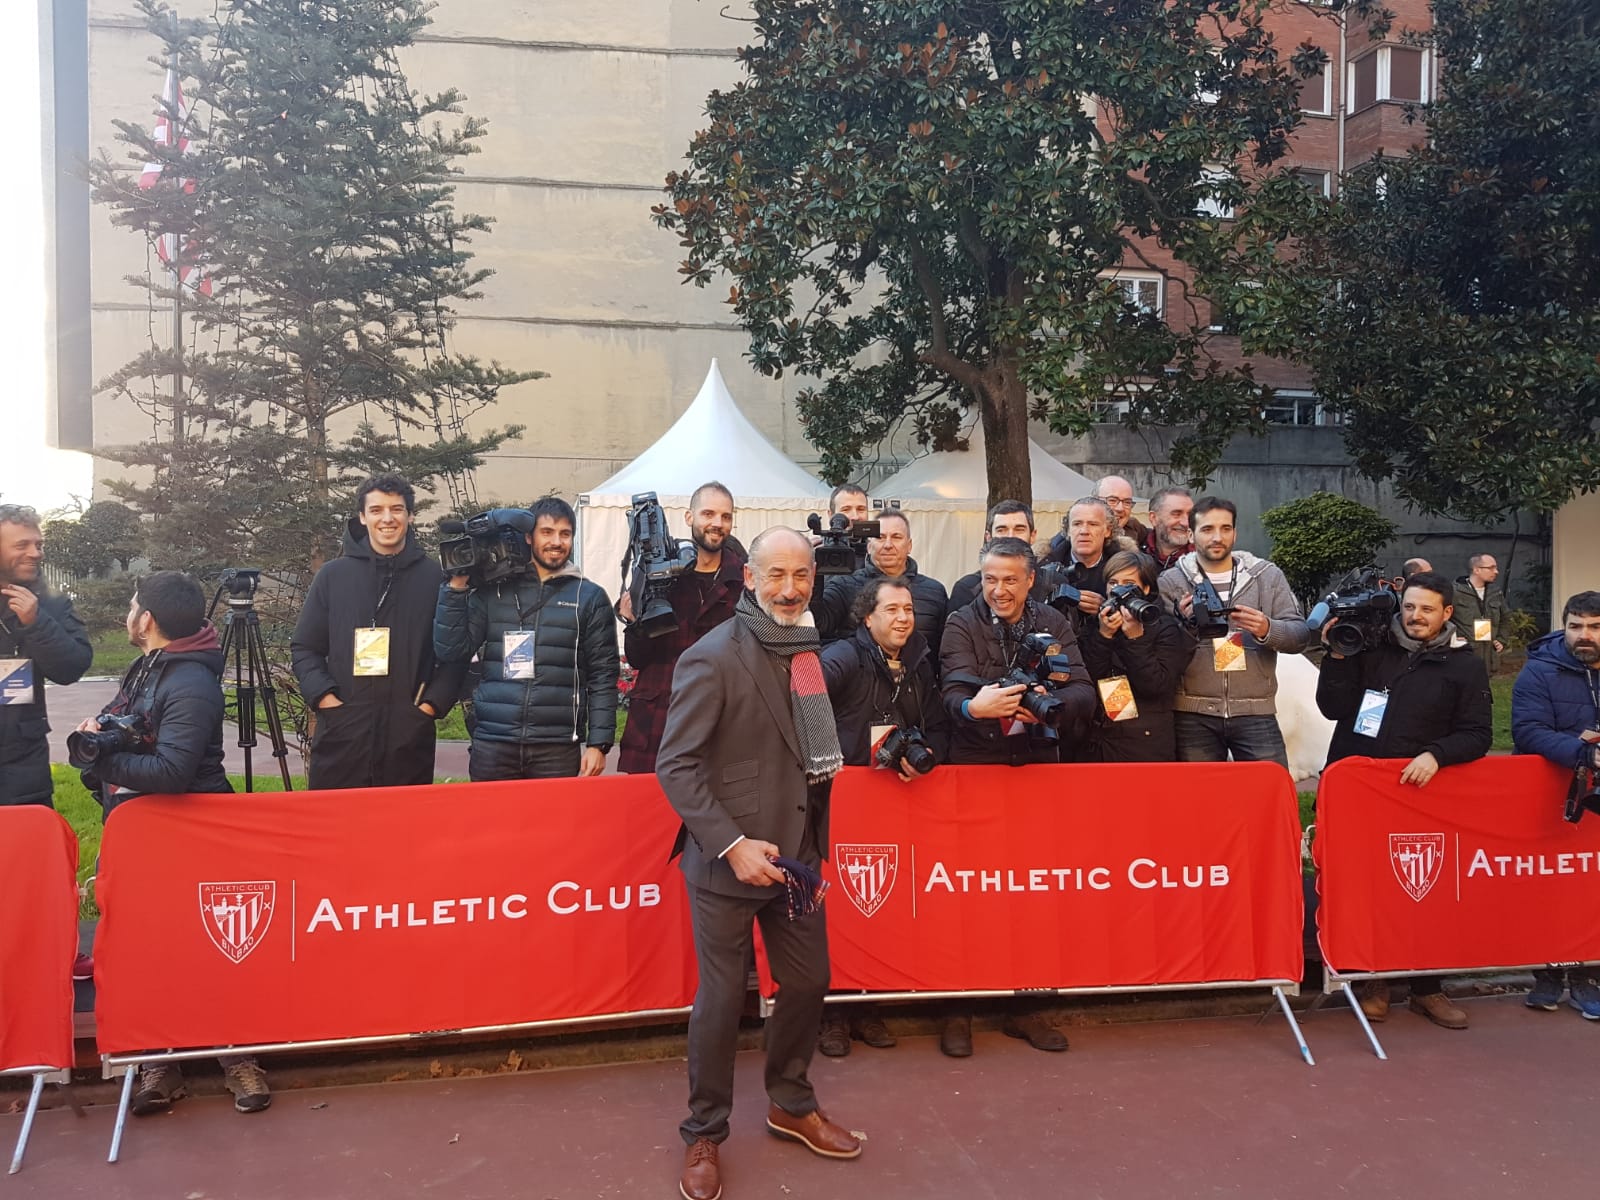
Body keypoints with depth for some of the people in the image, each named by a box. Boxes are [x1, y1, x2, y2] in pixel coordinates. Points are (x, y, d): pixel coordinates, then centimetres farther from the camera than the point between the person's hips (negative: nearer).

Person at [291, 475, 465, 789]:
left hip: (409, 737, -1)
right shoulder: (333, 575, 8)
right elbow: (304, 647, 10)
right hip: (341, 734, 1)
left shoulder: (435, 578, 5)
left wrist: (433, 703, -6)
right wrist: (324, 696, -4)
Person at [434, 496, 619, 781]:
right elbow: (452, 652, 3)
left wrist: (598, 743, -5)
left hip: (559, 748, -1)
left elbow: (602, 677, 2)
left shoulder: (590, 598, 5)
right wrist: (456, 587, -4)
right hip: (491, 745, 1)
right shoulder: (492, 591, 8)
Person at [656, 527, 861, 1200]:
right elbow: (676, 764, -18)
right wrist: (732, 843, -23)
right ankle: (704, 1134, 27)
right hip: (728, 862, -6)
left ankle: (791, 1106, 40)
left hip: (796, 854, 7)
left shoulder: (806, 652, 7)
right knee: (723, 998, 6)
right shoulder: (712, 658, -15)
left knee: (807, 981, 16)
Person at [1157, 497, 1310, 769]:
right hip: (1192, 715, -1)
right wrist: (1184, 624, -20)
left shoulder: (1268, 576, 9)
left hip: (1256, 712, 1)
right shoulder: (1170, 581, 5)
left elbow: (1301, 635, 4)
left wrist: (1267, 629, -16)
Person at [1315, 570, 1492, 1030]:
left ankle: (1427, 987, 16)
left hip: (1419, 790, 0)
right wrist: (1337, 656, -10)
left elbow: (1477, 734, 0)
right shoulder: (1369, 647, 4)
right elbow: (1333, 708, 0)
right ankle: (1373, 979, 16)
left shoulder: (1465, 666, 5)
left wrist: (1435, 755, -17)